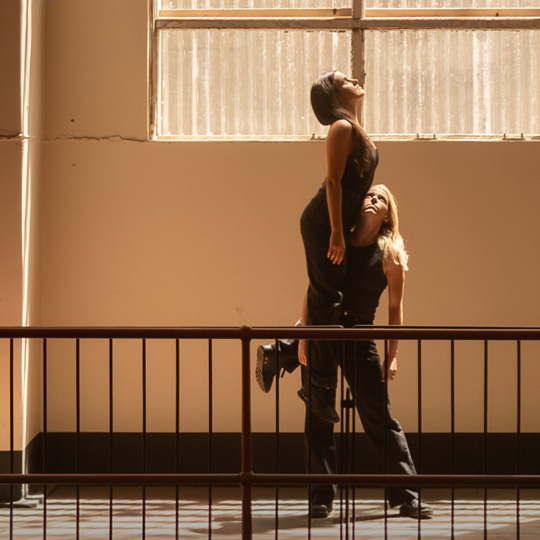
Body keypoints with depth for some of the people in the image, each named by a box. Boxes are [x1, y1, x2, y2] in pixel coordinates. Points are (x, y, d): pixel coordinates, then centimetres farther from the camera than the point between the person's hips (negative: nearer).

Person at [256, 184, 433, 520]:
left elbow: (395, 308, -1)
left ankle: (407, 497, 3)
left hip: (359, 339, -2)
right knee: (318, 419, 2)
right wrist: (304, 337, -5)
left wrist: (393, 356, -7)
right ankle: (322, 498, 8)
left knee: (380, 418, -1)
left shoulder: (391, 255, -1)